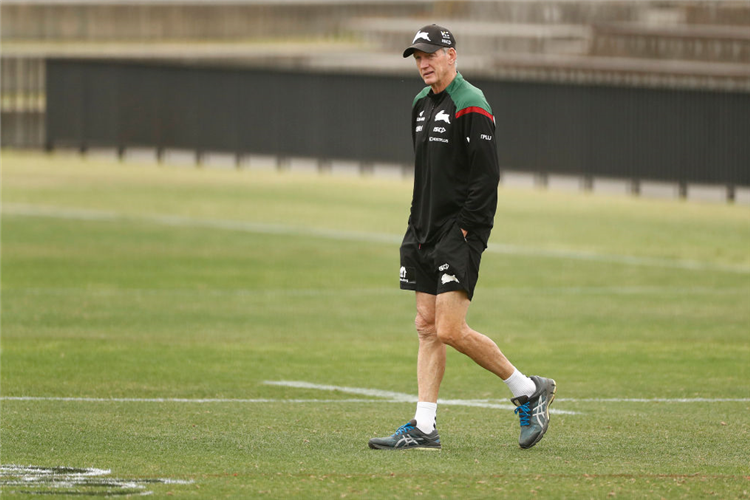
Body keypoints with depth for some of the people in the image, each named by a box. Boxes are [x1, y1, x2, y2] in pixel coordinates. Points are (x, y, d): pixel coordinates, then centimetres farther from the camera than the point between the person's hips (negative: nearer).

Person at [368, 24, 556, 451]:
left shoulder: (471, 107, -12)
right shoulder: (422, 104, 16)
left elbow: (486, 176, -16)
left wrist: (463, 228, -17)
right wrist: (419, 227, 17)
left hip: (460, 233, -9)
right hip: (425, 233, 9)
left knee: (451, 330, -13)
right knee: (428, 328, 5)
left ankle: (529, 391, 2)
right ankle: (424, 428, 5)